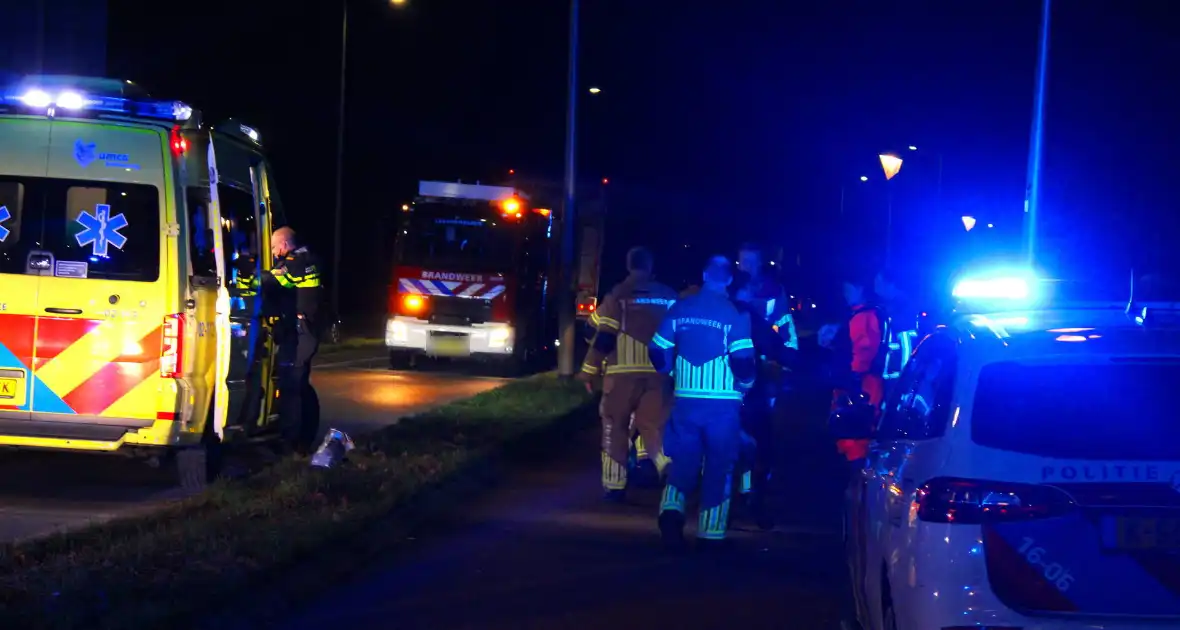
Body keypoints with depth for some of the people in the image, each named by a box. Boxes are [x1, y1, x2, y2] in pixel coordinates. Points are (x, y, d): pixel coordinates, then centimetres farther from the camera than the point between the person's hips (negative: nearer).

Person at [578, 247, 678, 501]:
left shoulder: (618, 296, -3)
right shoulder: (669, 296, 10)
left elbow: (604, 338, -7)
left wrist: (590, 370, 0)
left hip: (622, 372, -3)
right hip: (657, 372, 3)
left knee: (615, 429, 8)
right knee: (655, 427, 6)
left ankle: (614, 486, 8)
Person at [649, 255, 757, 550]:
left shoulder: (680, 309, 3)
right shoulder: (735, 314, -8)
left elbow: (659, 353, 8)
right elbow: (742, 361, -14)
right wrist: (746, 383, 8)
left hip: (686, 400, 3)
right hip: (723, 403, -2)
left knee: (683, 460, 11)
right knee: (718, 466, 8)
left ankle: (672, 508, -16)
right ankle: (710, 534, 9)